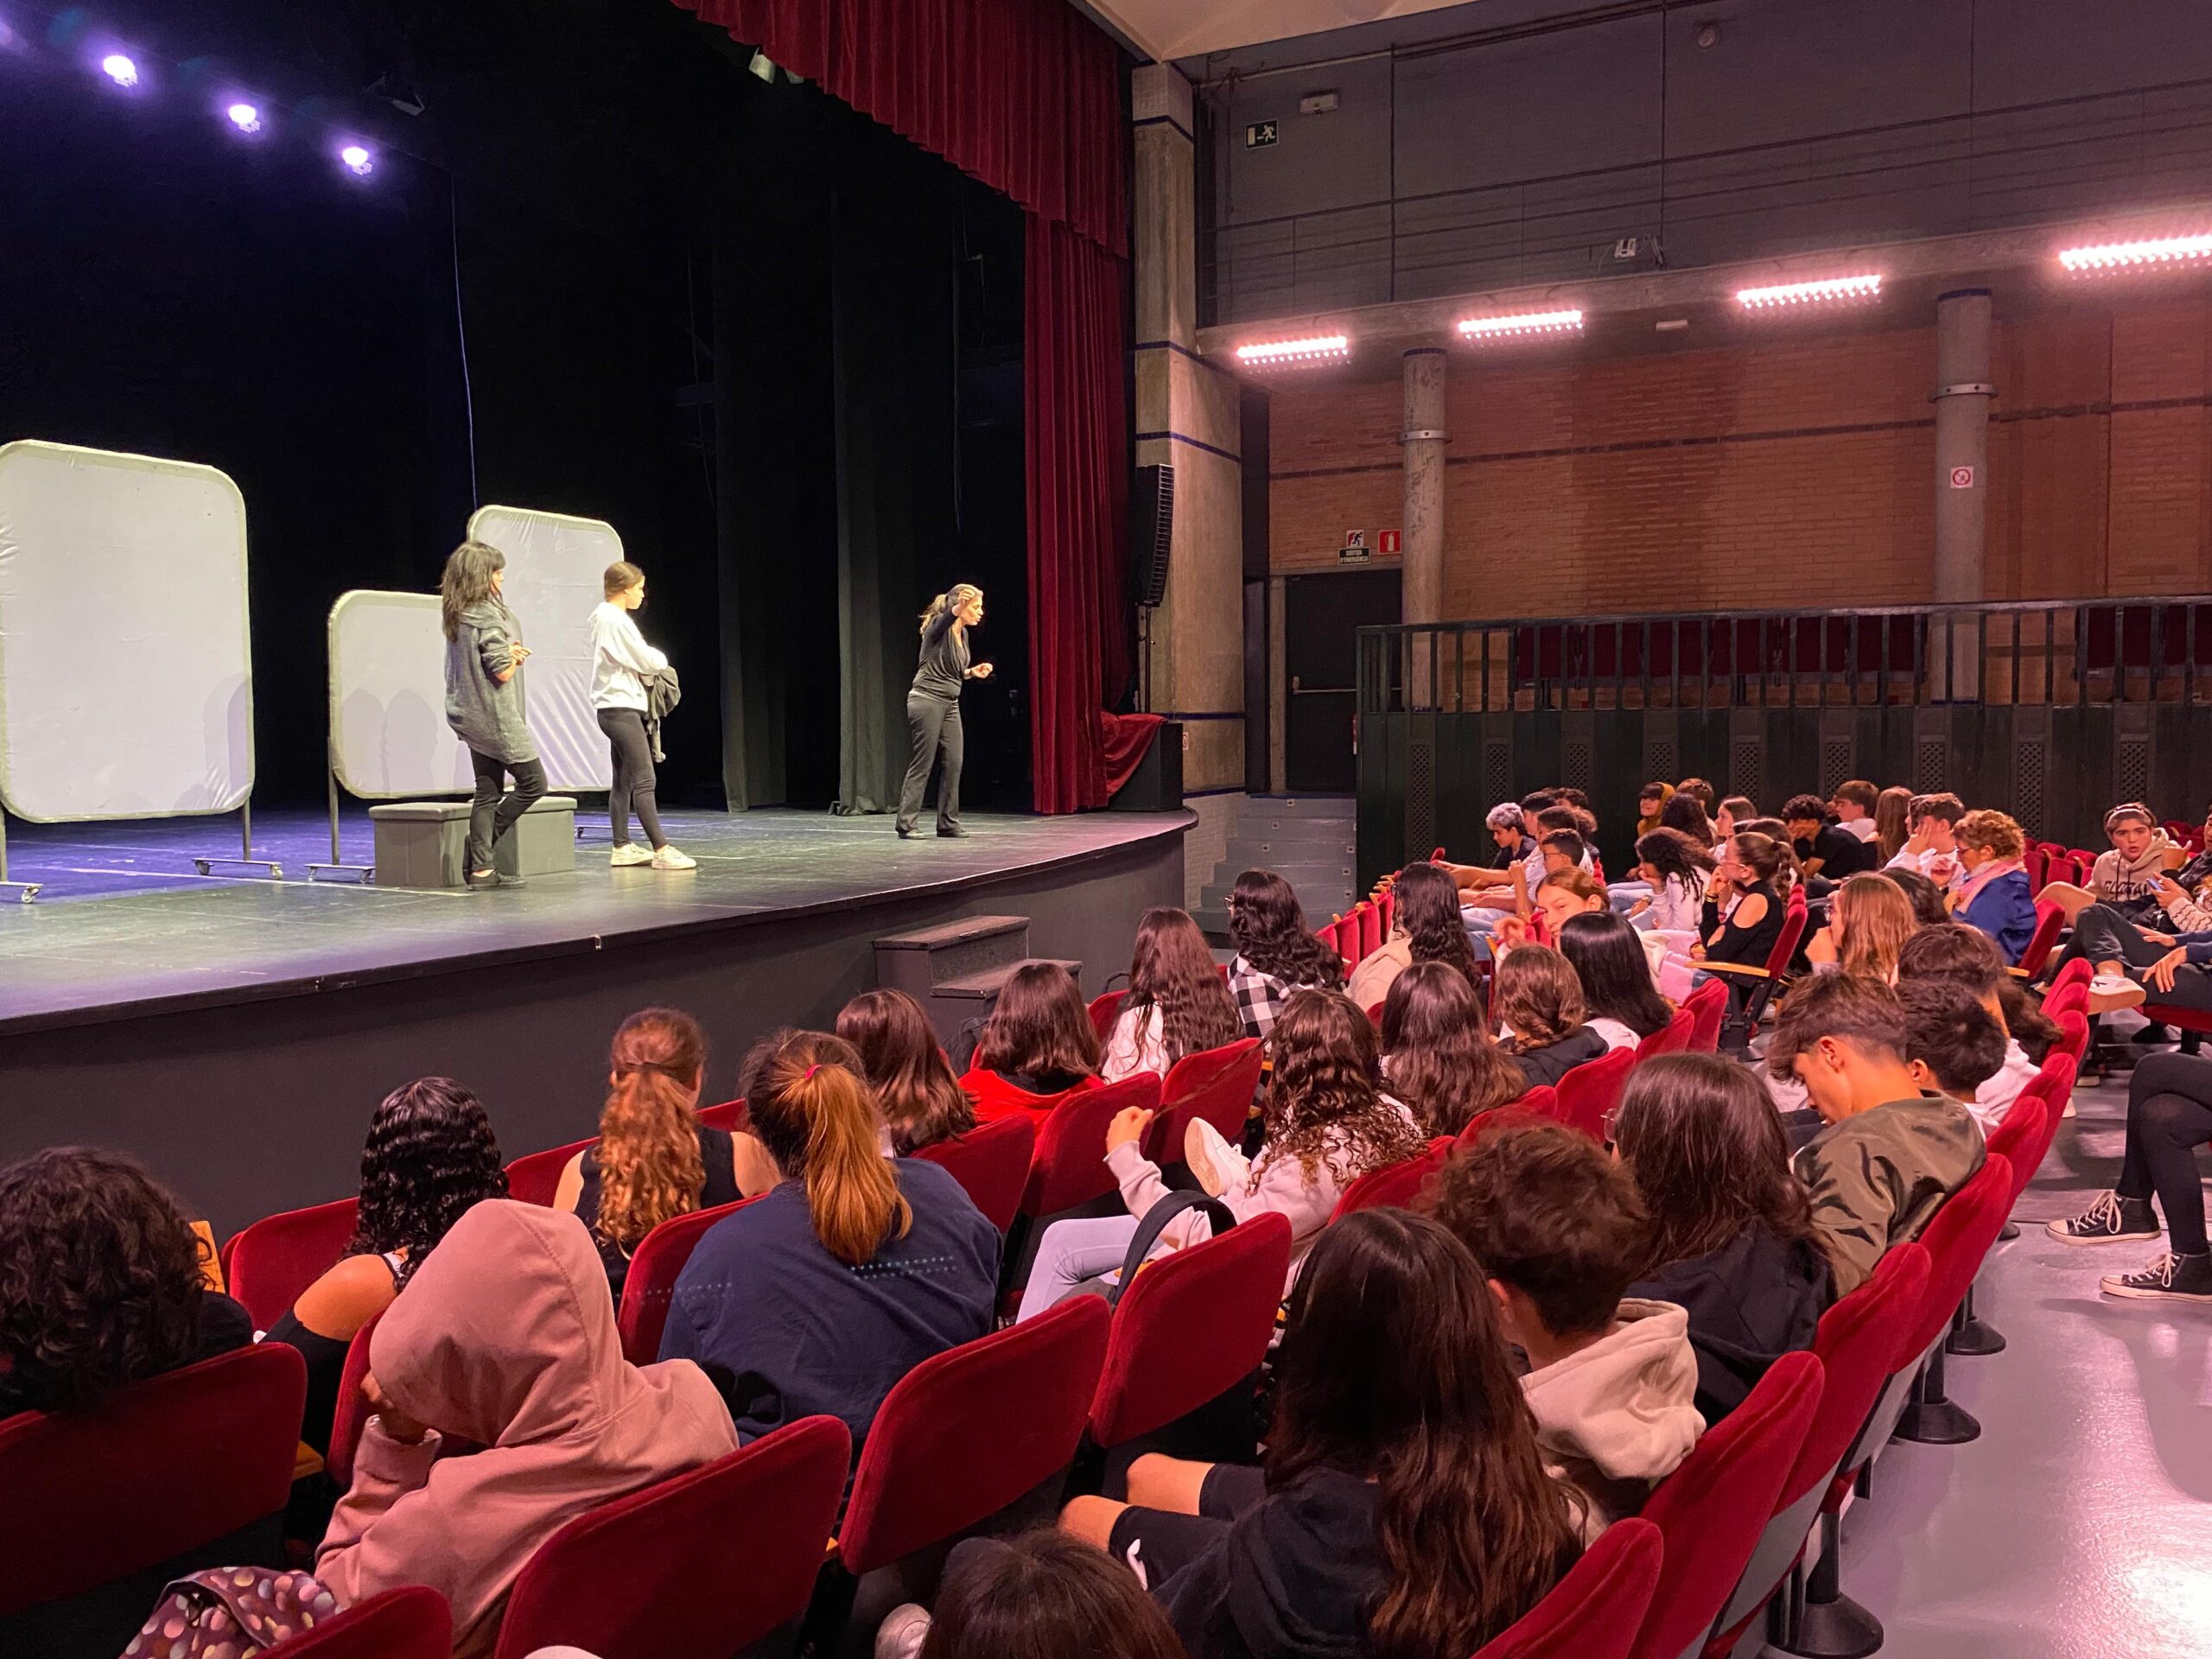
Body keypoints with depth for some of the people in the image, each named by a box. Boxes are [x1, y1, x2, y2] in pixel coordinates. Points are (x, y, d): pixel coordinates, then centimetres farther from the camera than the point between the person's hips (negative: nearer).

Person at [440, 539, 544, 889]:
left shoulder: (456, 615, 11)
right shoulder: (488, 615, -17)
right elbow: (503, 672, -19)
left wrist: (511, 651, 4)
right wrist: (516, 654, 1)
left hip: (470, 716, 9)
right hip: (494, 716, -9)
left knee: (487, 792, 10)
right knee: (533, 782, 1)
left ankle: (480, 867, 8)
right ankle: (479, 855, 1)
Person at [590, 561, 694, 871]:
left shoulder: (603, 616, 15)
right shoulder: (616, 620, -15)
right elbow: (647, 660, -13)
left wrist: (648, 665, 2)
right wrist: (660, 659, 7)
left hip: (614, 708, 11)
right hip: (621, 707, -11)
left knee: (623, 780, 12)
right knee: (644, 780, -13)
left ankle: (622, 847, 16)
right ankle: (661, 850, -15)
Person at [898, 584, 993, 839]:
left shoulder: (962, 633, 13)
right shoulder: (939, 627, -12)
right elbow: (948, 617, -38)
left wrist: (973, 672, 6)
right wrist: (959, 606, -58)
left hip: (950, 704, 8)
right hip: (927, 700, -8)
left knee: (954, 763, 3)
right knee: (923, 763, -7)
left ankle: (948, 823, 11)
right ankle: (906, 825, -2)